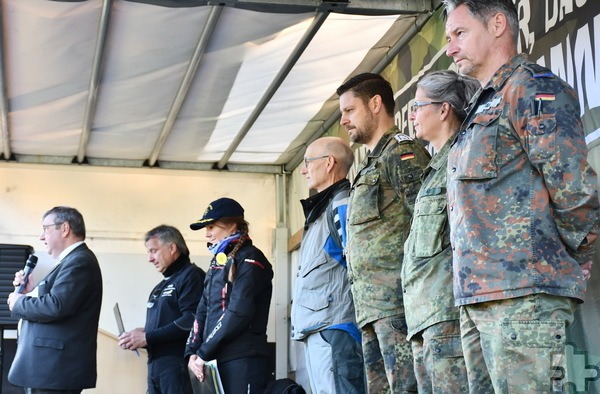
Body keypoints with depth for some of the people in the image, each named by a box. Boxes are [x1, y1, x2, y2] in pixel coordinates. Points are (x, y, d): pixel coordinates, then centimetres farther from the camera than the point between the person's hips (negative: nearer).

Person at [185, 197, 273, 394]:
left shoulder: (250, 260, -6)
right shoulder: (218, 262, 20)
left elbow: (238, 313, -15)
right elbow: (203, 311, 16)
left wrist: (204, 353, -13)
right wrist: (192, 352, 3)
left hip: (243, 360, -8)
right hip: (216, 359, 8)